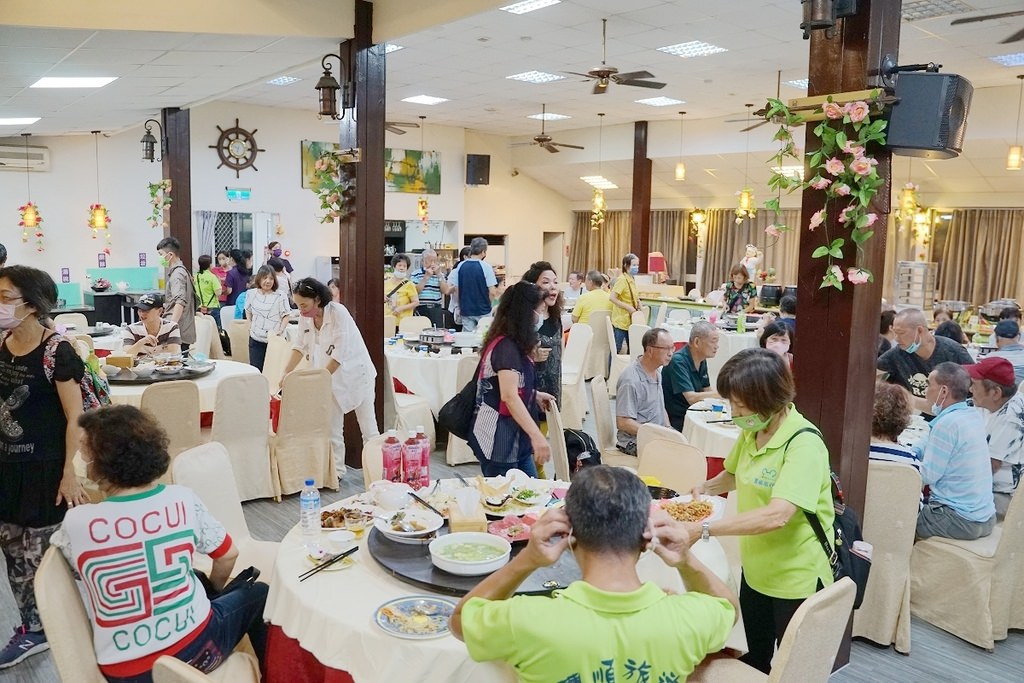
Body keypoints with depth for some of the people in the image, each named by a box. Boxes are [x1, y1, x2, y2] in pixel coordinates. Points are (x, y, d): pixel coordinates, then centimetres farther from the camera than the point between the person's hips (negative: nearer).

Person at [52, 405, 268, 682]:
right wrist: (215, 587, 21)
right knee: (259, 594, 26)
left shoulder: (76, 523, -18)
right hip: (194, 648, -1)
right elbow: (228, 555, 1)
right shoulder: (183, 500, -14)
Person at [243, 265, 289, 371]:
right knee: (255, 369, 6)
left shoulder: (280, 296, -8)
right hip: (256, 339, 3)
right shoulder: (251, 294, 5)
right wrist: (250, 326, 9)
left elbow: (285, 316, -5)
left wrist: (280, 331, -16)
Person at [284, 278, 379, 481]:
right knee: (332, 428, 8)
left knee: (368, 426, 2)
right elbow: (300, 346, 1)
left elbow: (339, 353, -26)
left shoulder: (338, 313, -25)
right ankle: (336, 470, 20)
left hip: (355, 372, -5)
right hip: (330, 378, 6)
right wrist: (286, 373, -11)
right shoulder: (305, 317, -6)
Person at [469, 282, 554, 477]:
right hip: (498, 439, -9)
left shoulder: (512, 344, 11)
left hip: (515, 437, 9)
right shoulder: (506, 346, -19)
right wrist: (537, 436, -33)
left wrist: (535, 395, 24)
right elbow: (509, 396, -29)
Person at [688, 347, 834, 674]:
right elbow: (736, 473, 19)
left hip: (796, 576, -7)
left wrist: (703, 529, -39)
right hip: (755, 568, 7)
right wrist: (707, 487, -2)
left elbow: (776, 515, -37)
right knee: (755, 661, 23)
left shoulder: (804, 444, -25)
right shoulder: (751, 431, -1)